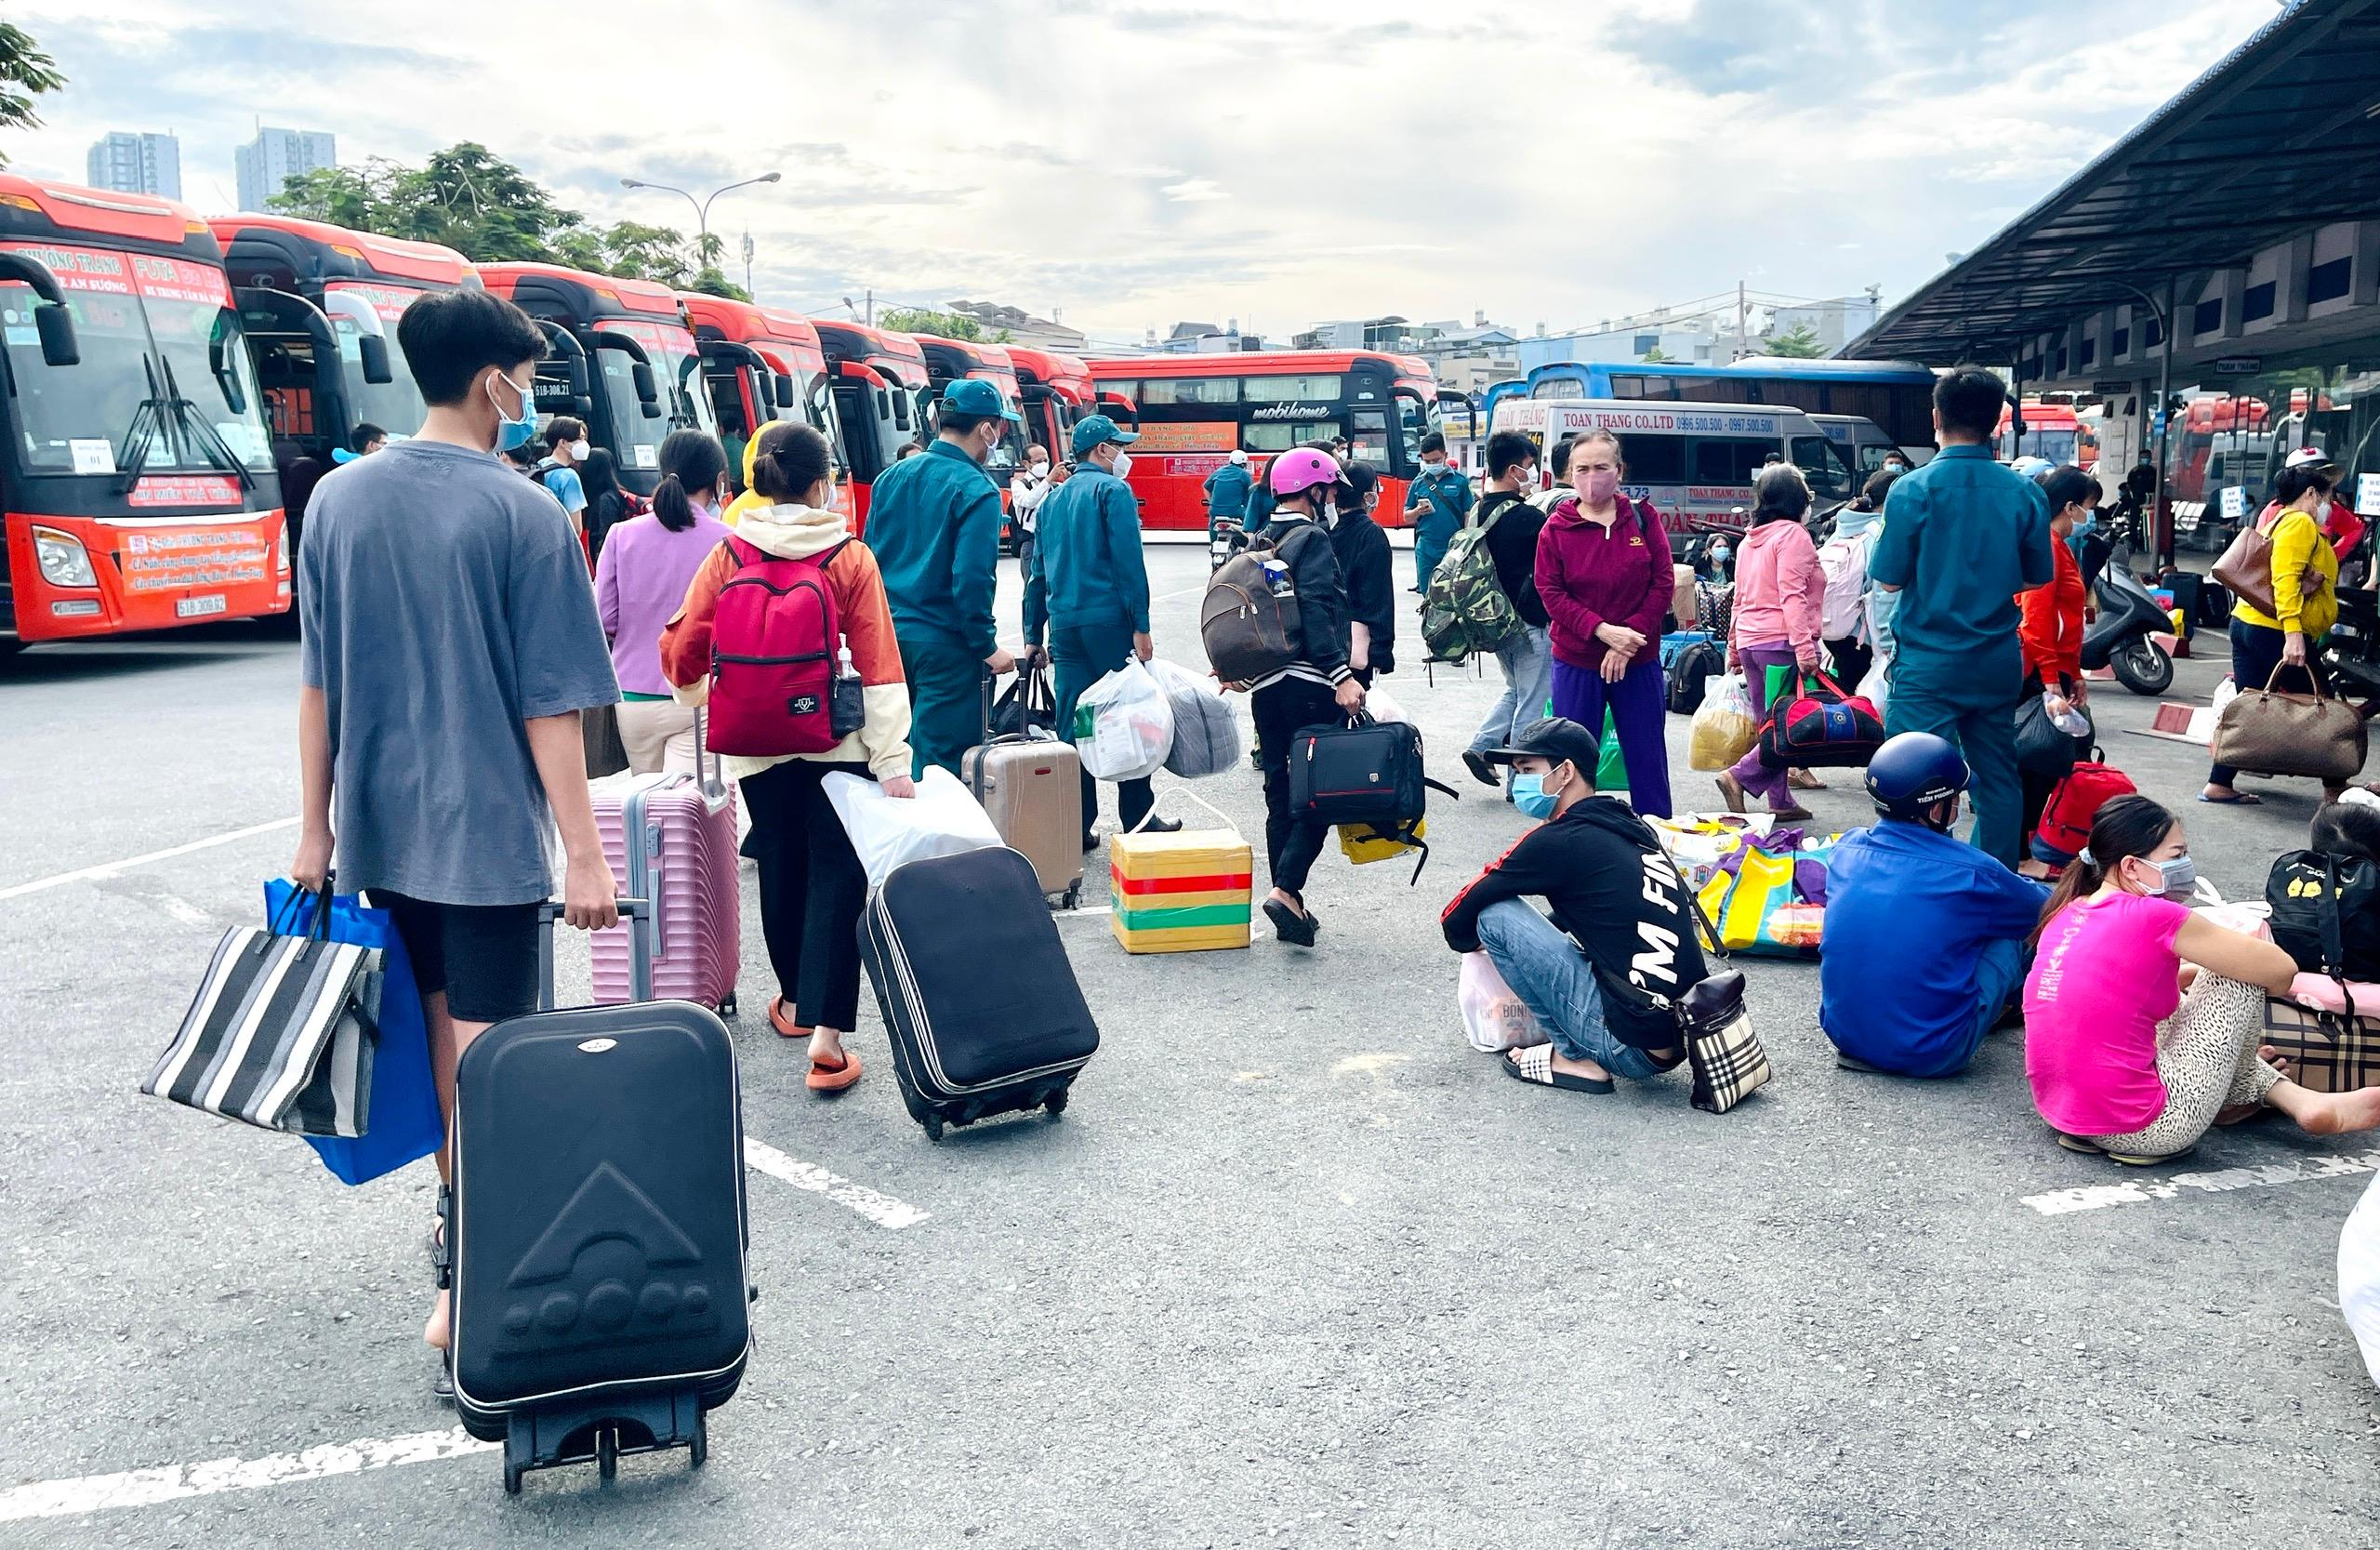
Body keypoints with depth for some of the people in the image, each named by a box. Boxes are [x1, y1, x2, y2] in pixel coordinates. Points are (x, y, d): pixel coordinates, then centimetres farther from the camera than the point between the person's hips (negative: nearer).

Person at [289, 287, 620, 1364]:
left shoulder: (339, 498, 3)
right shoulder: (521, 513, -12)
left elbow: (319, 682, 6)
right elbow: (549, 705, -13)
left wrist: (315, 828, 13)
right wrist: (584, 854, -10)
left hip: (378, 829, 6)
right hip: (487, 832, -5)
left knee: (433, 1031, 20)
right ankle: (464, 1294, -1)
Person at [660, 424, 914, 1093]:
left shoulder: (728, 557, -3)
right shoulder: (851, 560, -9)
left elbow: (682, 650, -2)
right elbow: (880, 668, -12)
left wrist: (693, 691, 21)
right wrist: (892, 759, -12)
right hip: (837, 743, -3)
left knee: (780, 869, 18)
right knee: (836, 876, 1)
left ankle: (794, 1002, 36)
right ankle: (826, 1034, -8)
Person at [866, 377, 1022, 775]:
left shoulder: (891, 477, 8)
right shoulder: (977, 491, -13)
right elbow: (971, 580, -20)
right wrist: (987, 648, -11)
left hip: (891, 635, 7)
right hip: (944, 645, -7)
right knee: (941, 763, -1)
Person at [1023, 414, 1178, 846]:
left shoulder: (1054, 499, 16)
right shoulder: (1112, 490, -5)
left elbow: (1038, 572, 17)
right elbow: (1129, 562, -14)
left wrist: (1034, 636, 20)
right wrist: (1141, 627, -14)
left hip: (1064, 625, 6)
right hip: (1110, 622, -6)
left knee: (1072, 725, 7)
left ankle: (1077, 828, 9)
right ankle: (1137, 819, 9)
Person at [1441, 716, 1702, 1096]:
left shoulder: (1560, 840, -10)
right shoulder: (1630, 828, 13)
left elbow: (1458, 922, -1)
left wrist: (1467, 939, 23)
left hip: (1632, 1047, -9)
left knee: (1495, 915, -5)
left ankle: (1577, 1058, 2)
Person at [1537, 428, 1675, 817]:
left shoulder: (1643, 518, 1)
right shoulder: (1556, 528, -2)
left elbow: (1663, 583, -2)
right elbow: (1550, 593, -7)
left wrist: (1628, 639, -12)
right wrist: (1603, 631, -18)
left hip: (1639, 658, 1)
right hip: (1576, 660, -1)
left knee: (1648, 755, 8)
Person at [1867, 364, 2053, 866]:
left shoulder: (1912, 490, -12)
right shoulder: (2025, 493, -2)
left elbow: (1889, 580, -8)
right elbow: (2036, 578, 8)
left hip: (1929, 663, -4)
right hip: (1999, 663, 4)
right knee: (1997, 777, 15)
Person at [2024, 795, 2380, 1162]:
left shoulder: (2066, 914, 8)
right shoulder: (2154, 917, -14)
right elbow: (2281, 970, -4)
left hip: (2058, 1107, 8)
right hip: (2140, 1129, -8)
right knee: (2240, 976, 6)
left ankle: (2304, 1101, 27)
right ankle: (2241, 1096, 30)